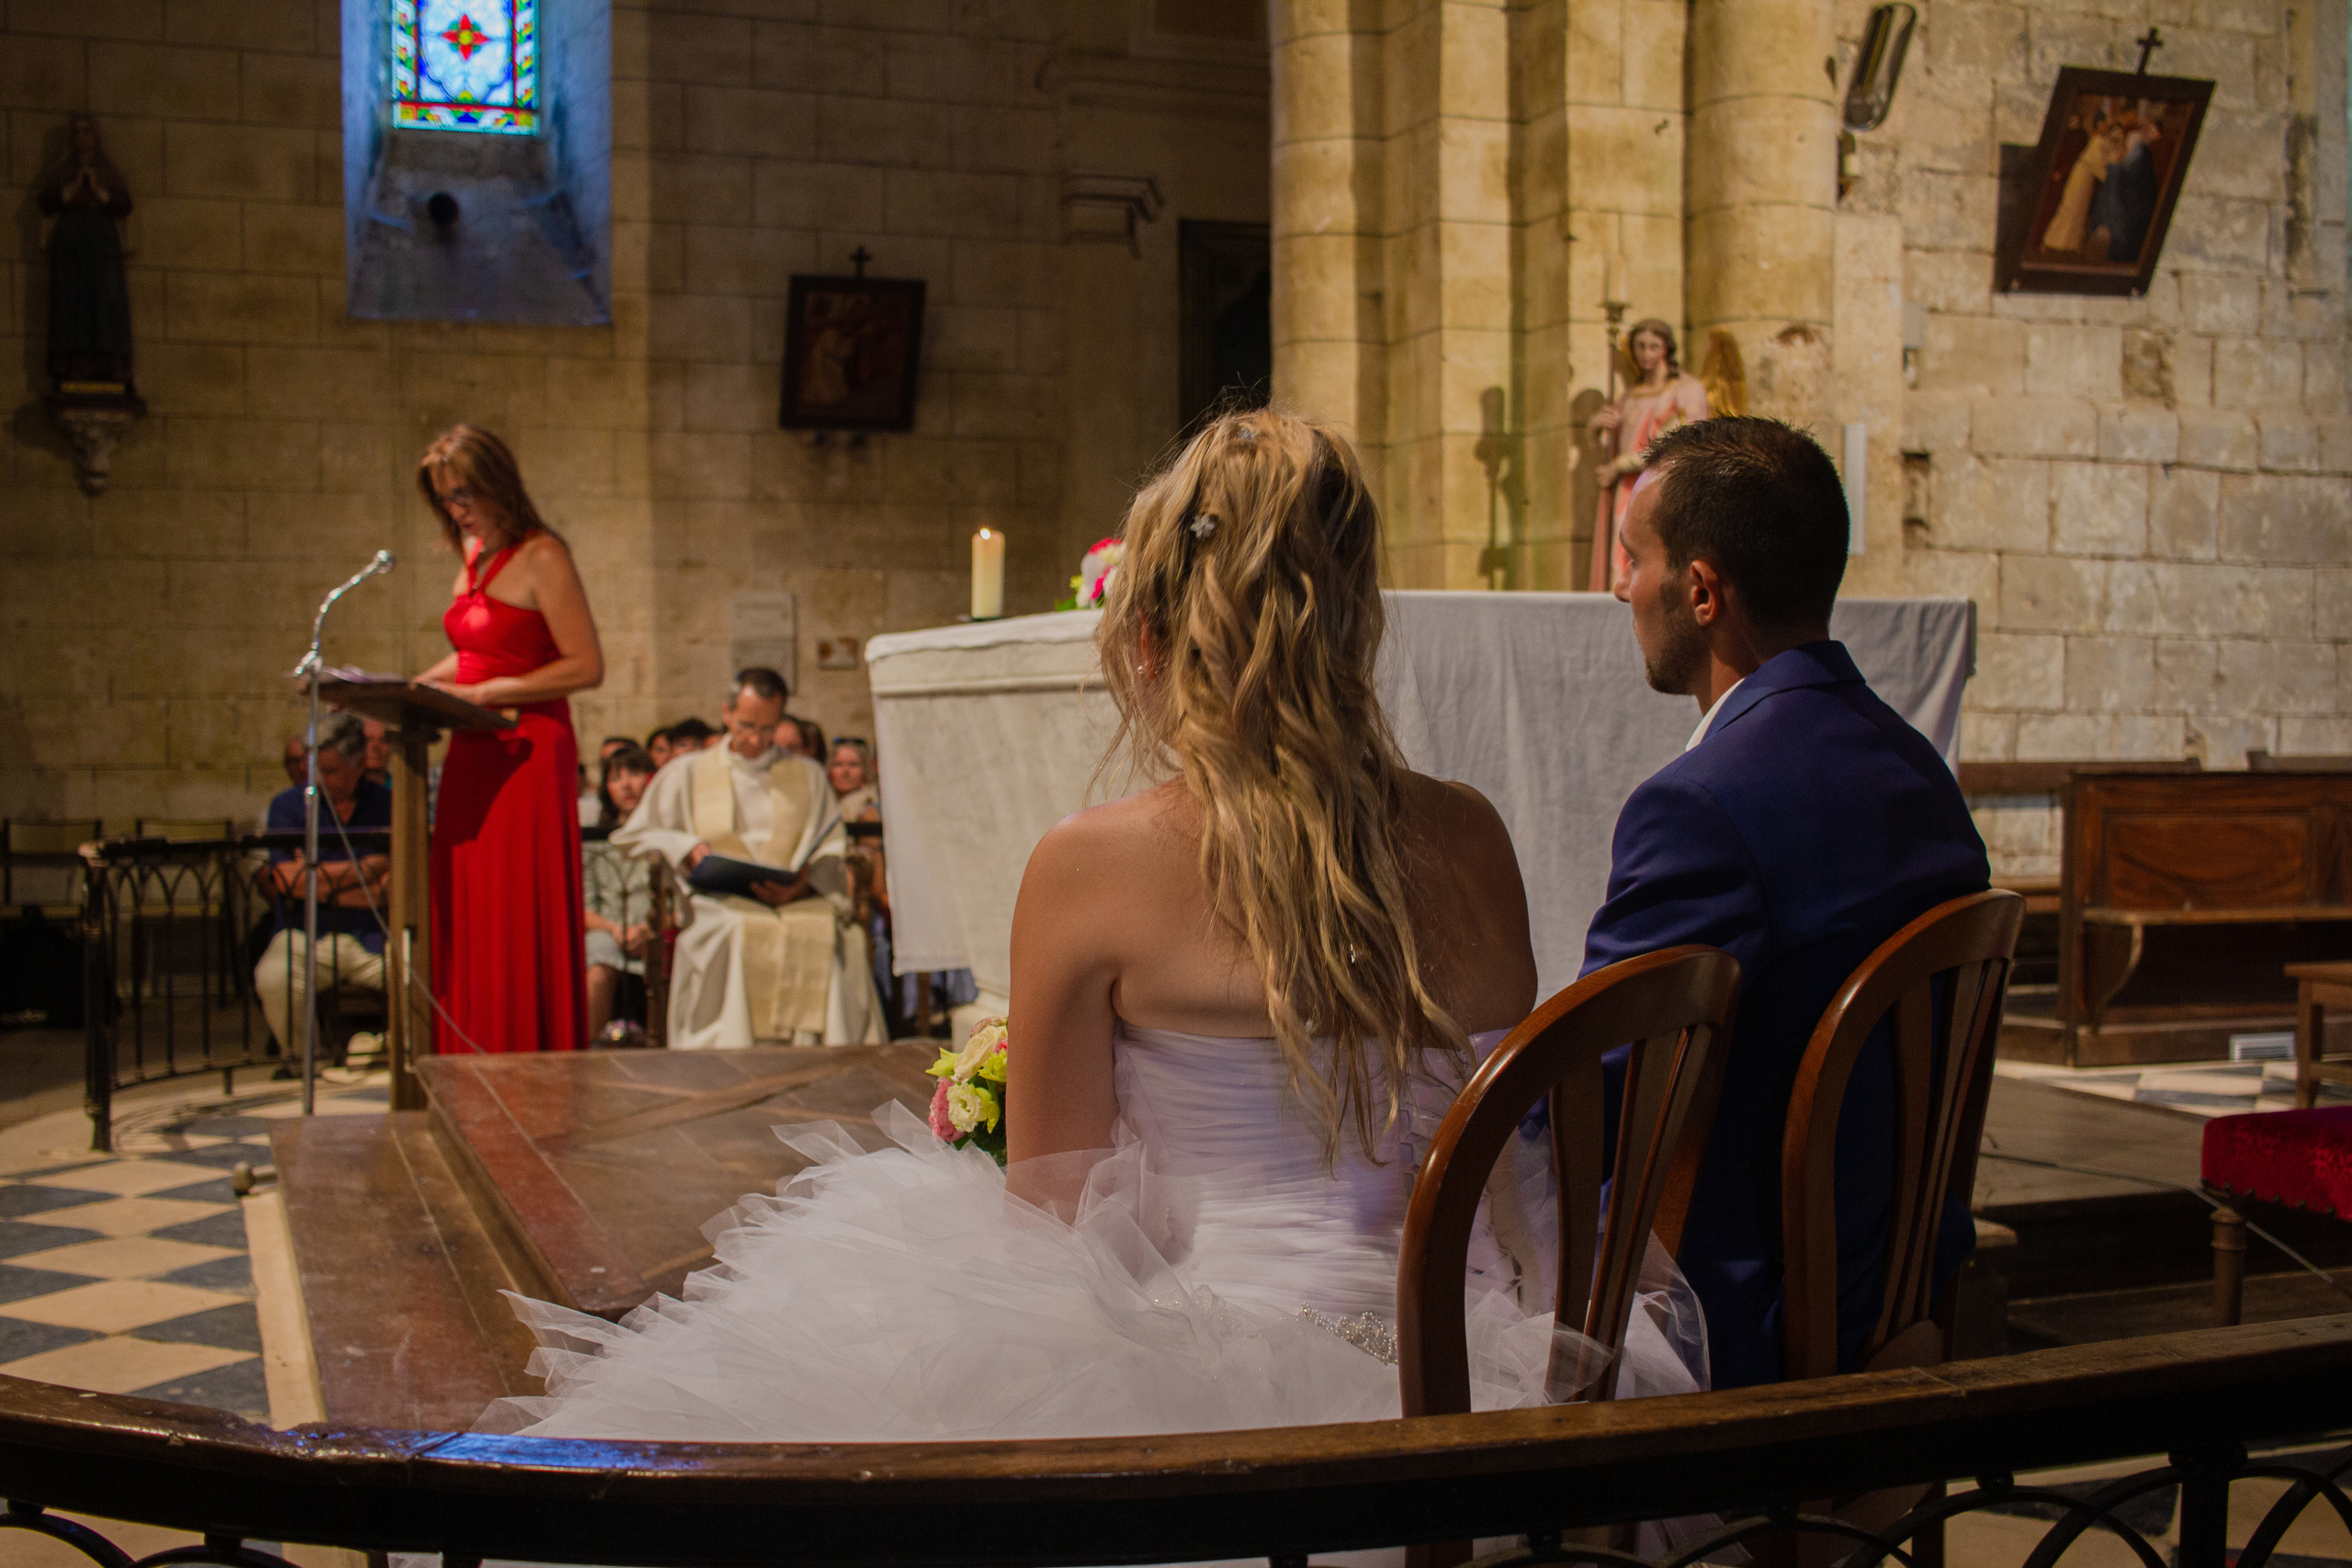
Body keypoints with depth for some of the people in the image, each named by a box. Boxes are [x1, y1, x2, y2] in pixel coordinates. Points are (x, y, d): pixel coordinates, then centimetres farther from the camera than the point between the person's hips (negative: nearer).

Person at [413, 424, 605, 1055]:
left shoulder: (541, 557, -9)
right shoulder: (475, 556, 15)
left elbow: (586, 667, -14)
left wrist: (489, 691, -17)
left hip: (527, 754, -8)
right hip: (473, 756, 8)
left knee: (519, 920, -6)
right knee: (465, 922, 6)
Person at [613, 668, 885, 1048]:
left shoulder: (809, 777, 21)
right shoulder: (686, 773, 19)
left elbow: (833, 850, 11)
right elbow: (633, 836, 16)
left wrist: (800, 882, -11)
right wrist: (687, 848, -3)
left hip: (800, 903, 1)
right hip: (721, 903, -1)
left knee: (841, 938, -34)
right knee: (738, 935, -38)